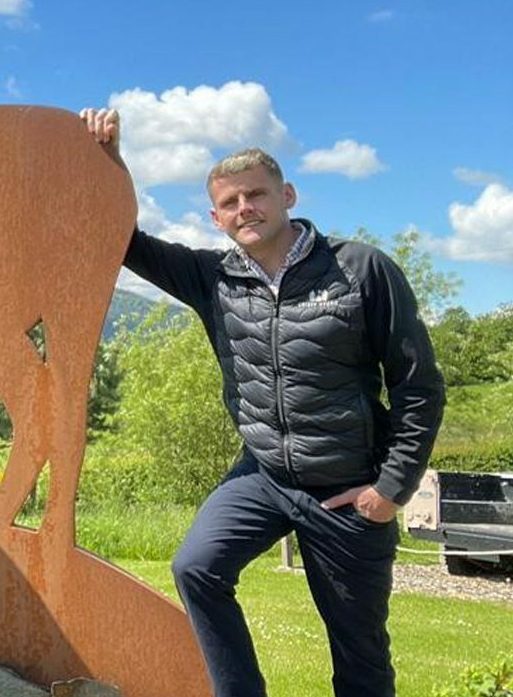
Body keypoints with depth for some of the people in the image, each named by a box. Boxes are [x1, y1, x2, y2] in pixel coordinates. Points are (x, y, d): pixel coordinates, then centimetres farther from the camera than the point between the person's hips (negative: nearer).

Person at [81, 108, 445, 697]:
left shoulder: (364, 270, -13)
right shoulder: (214, 278, -2)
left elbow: (419, 385, -9)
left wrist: (393, 487, -10)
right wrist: (104, 157, -8)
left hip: (350, 491, -3)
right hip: (263, 474, 3)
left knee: (360, 649, 9)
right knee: (196, 566, -20)